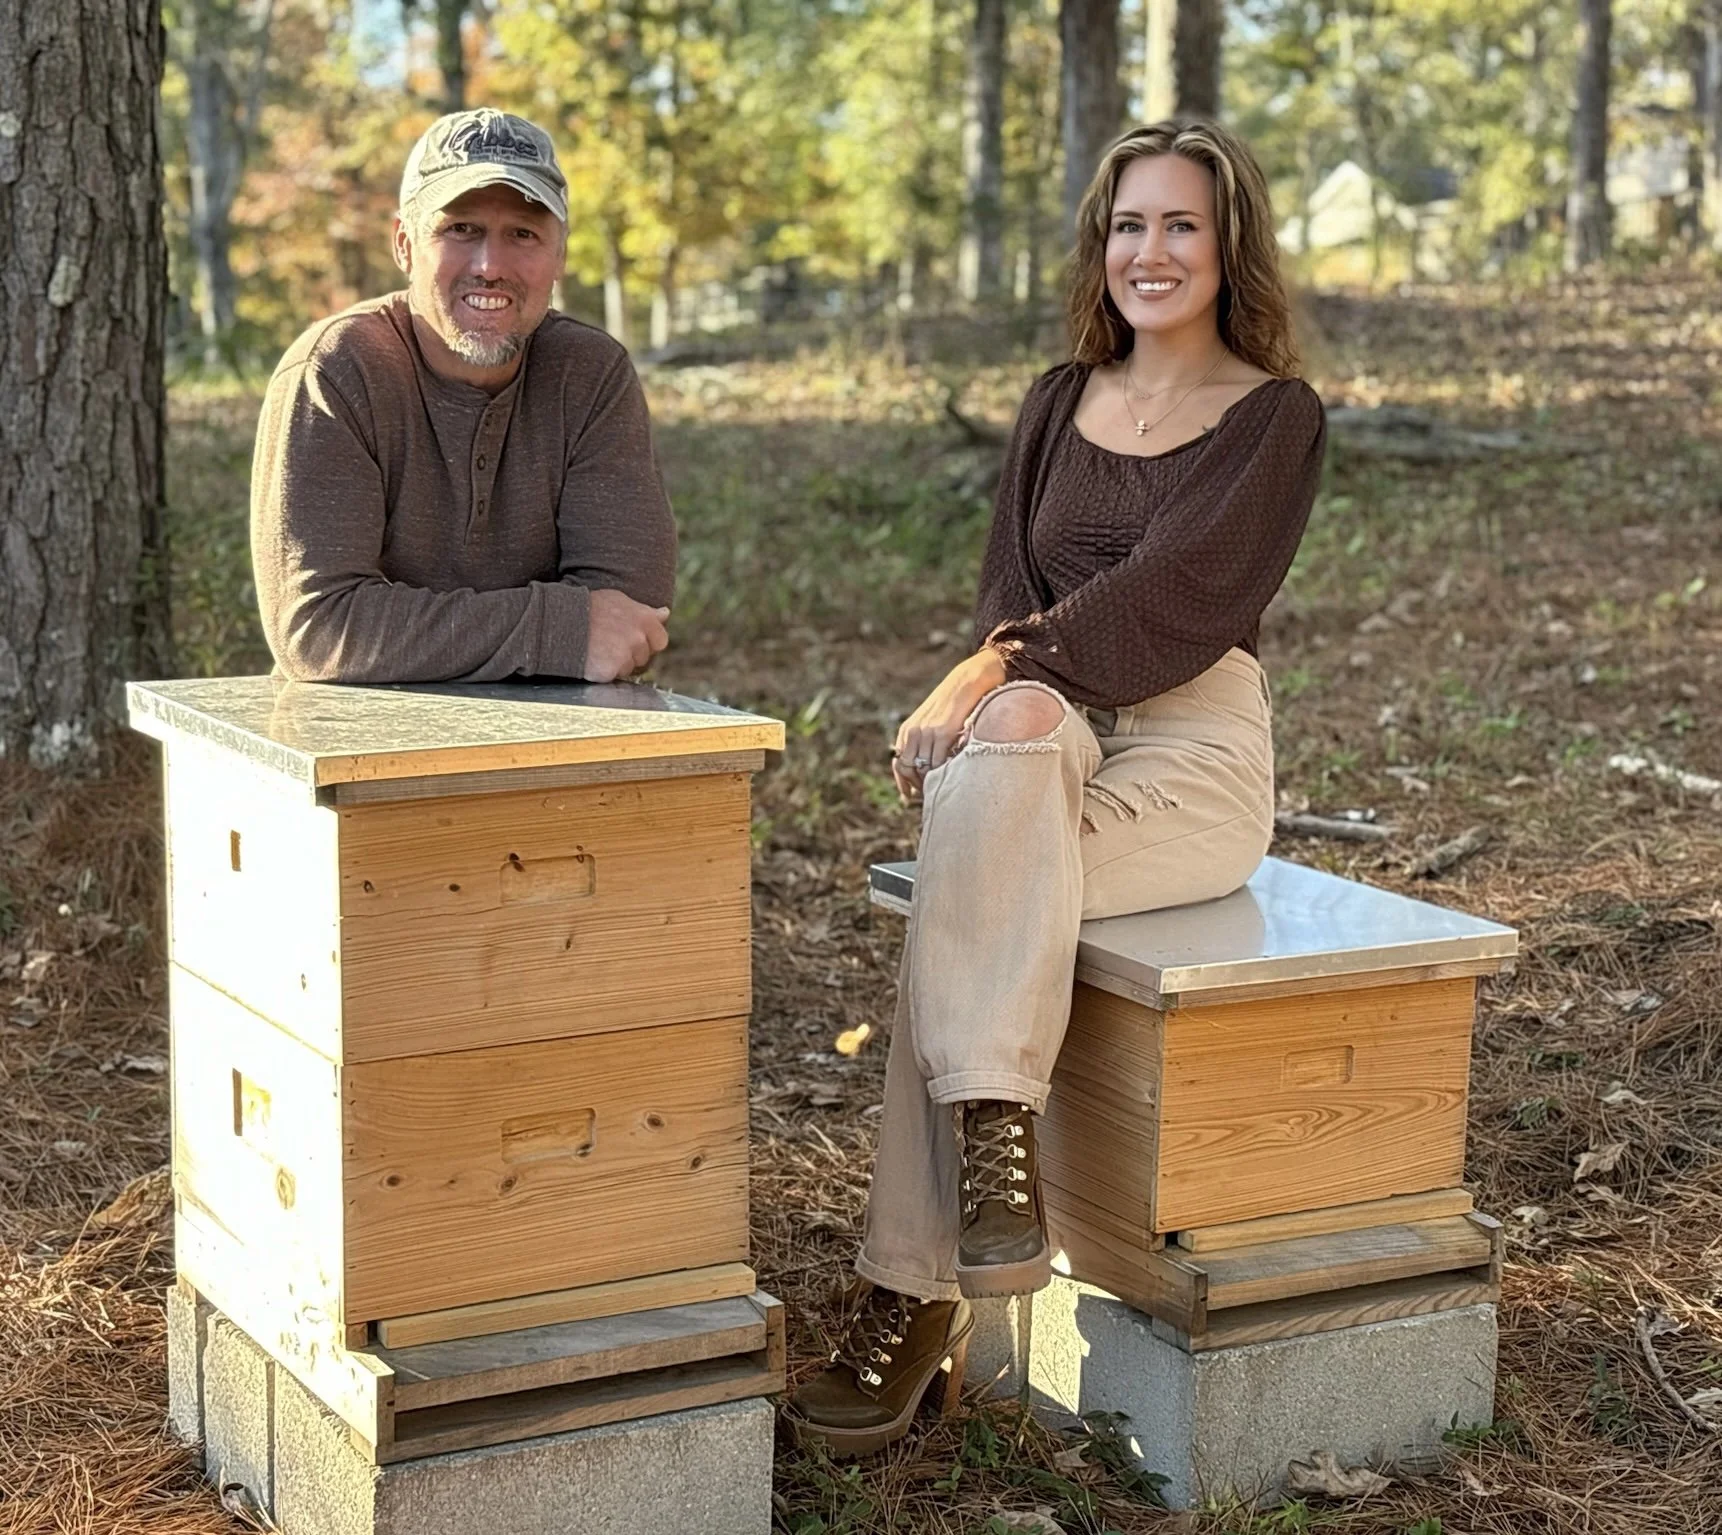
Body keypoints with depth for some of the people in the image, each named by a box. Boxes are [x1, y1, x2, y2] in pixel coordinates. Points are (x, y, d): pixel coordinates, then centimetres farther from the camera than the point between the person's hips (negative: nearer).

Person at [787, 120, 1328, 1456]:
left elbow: (1175, 594, -12)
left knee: (968, 896, -30)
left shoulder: (1275, 418, 1)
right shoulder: (1059, 403, 17)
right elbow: (1011, 589, 12)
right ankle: (996, 1131, -38)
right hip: (1047, 740, 4)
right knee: (1014, 732, -33)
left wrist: (1003, 669, -23)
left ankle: (911, 1299, -28)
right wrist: (999, 695, -11)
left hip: (1194, 752, -4)